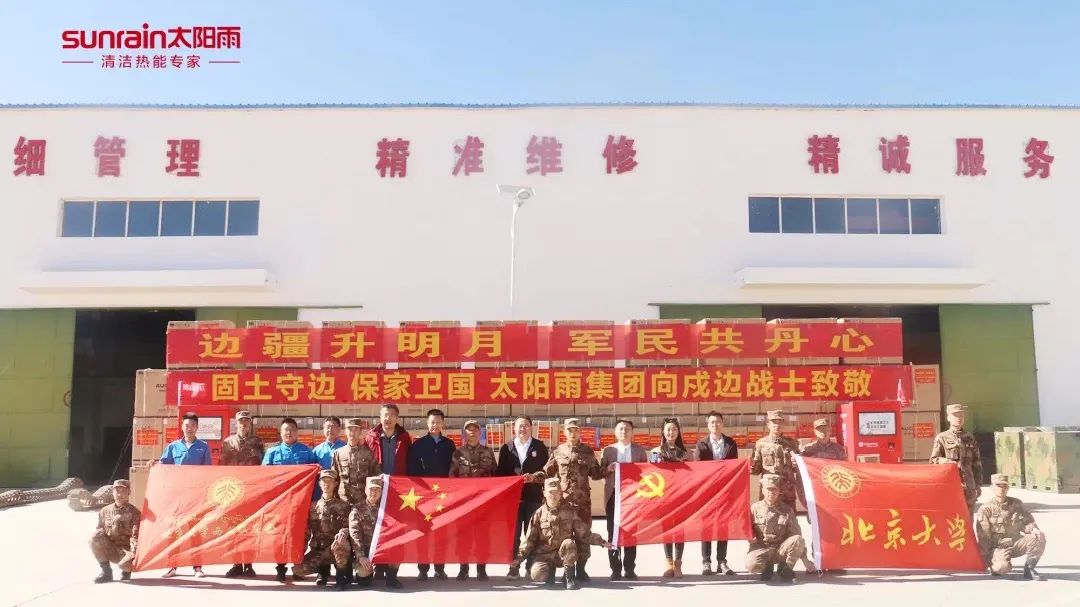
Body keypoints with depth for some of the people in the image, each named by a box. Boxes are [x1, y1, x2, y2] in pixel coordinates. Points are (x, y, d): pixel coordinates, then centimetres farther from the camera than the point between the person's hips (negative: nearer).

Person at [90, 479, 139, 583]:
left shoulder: (133, 512, -6)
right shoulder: (105, 511, 5)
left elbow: (135, 535, -13)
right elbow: (99, 530, 10)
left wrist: (134, 552, -28)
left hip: (125, 550, -4)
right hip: (109, 550, 4)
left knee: (125, 563, -37)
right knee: (95, 537, -24)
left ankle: (126, 571, 7)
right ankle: (106, 572, -8)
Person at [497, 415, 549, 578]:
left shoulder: (540, 447, 6)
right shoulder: (506, 448, 9)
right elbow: (500, 473, 8)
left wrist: (534, 477, -13)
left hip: (533, 497, -1)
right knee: (513, 534, 2)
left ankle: (531, 567, 10)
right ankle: (513, 567, 8)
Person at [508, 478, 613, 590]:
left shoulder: (570, 510, 0)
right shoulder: (539, 513, 0)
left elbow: (584, 533, 1)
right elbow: (530, 540, 2)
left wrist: (601, 542, -10)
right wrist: (519, 557, -7)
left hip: (564, 554, 0)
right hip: (544, 555, 1)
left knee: (569, 543, -34)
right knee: (536, 575, -28)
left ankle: (569, 576, -11)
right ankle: (550, 571, 9)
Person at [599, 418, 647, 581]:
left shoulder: (640, 450, 9)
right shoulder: (608, 450, 8)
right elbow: (600, 471, 6)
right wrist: (608, 469, -13)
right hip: (613, 494, 0)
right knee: (613, 532, -1)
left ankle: (629, 569, 9)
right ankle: (615, 569, 4)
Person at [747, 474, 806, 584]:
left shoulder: (787, 510, 2)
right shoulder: (755, 508, 0)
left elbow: (796, 533, 1)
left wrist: (804, 558, -2)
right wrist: (752, 538, -12)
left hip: (781, 549, 1)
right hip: (761, 548, -1)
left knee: (798, 540, -30)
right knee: (751, 565, -35)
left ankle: (785, 569, -5)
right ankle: (767, 567, 5)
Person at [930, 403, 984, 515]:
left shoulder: (970, 438, 14)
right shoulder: (941, 438, 2)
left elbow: (977, 463, 15)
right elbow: (933, 460, -2)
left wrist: (977, 485, 11)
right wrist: (948, 462, -19)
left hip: (969, 486, 4)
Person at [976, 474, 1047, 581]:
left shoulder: (1016, 504, 8)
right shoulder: (986, 509, -6)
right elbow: (982, 537, -7)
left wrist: (1034, 529, -16)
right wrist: (985, 559, -11)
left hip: (1016, 543, 4)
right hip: (998, 547, -4)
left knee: (1039, 538, -21)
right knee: (1003, 566, -34)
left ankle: (1029, 569, -3)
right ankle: (995, 565, 6)